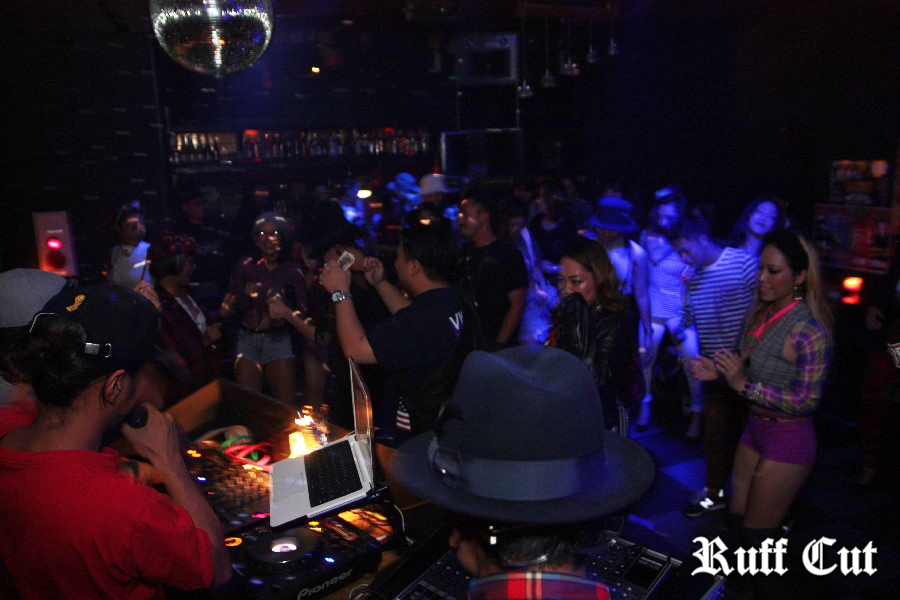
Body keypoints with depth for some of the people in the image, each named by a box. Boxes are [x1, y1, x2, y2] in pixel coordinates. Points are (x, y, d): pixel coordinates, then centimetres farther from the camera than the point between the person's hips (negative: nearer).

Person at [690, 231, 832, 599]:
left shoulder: (809, 331, -22)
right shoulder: (760, 314, 2)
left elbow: (806, 400, -23)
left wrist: (744, 384, -27)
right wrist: (719, 371, -4)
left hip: (788, 440, -8)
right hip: (756, 429, 8)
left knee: (756, 531, 6)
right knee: (737, 514, 19)